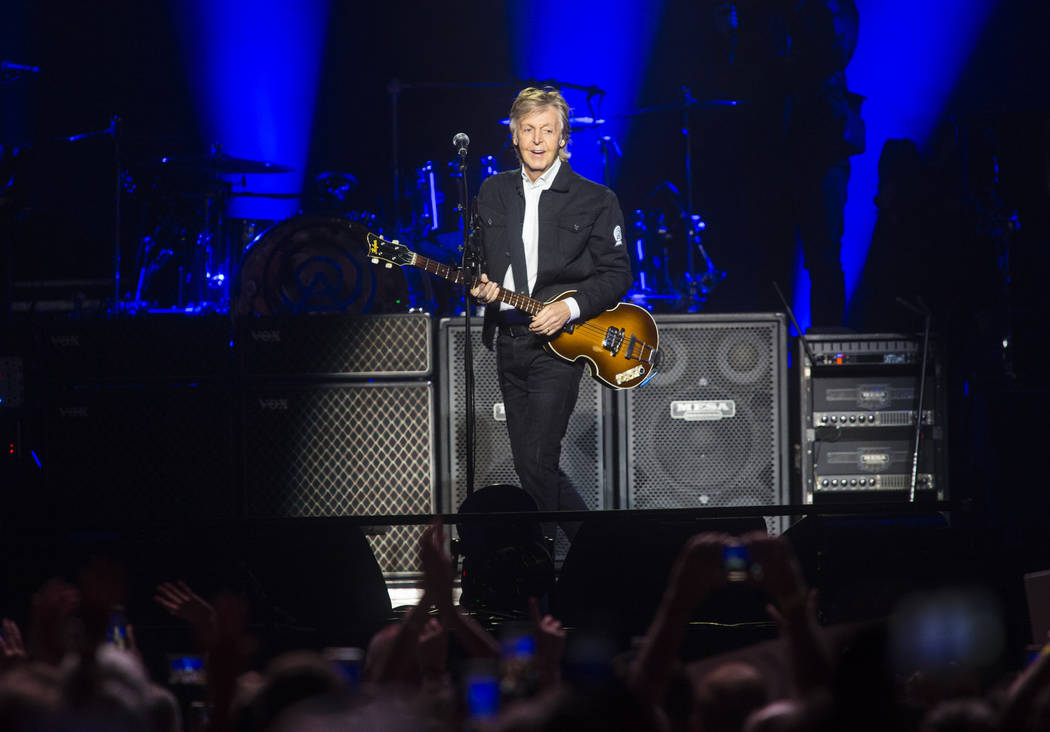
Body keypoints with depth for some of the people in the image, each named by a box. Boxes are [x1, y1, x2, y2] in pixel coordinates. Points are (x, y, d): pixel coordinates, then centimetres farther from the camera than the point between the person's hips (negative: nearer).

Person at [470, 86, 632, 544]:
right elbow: (478, 260, 20)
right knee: (529, 466, 8)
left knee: (536, 462, -16)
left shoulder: (595, 200, -2)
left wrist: (570, 308, -15)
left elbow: (616, 273, -2)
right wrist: (480, 288, -3)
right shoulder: (493, 193, 12)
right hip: (508, 342, 6)